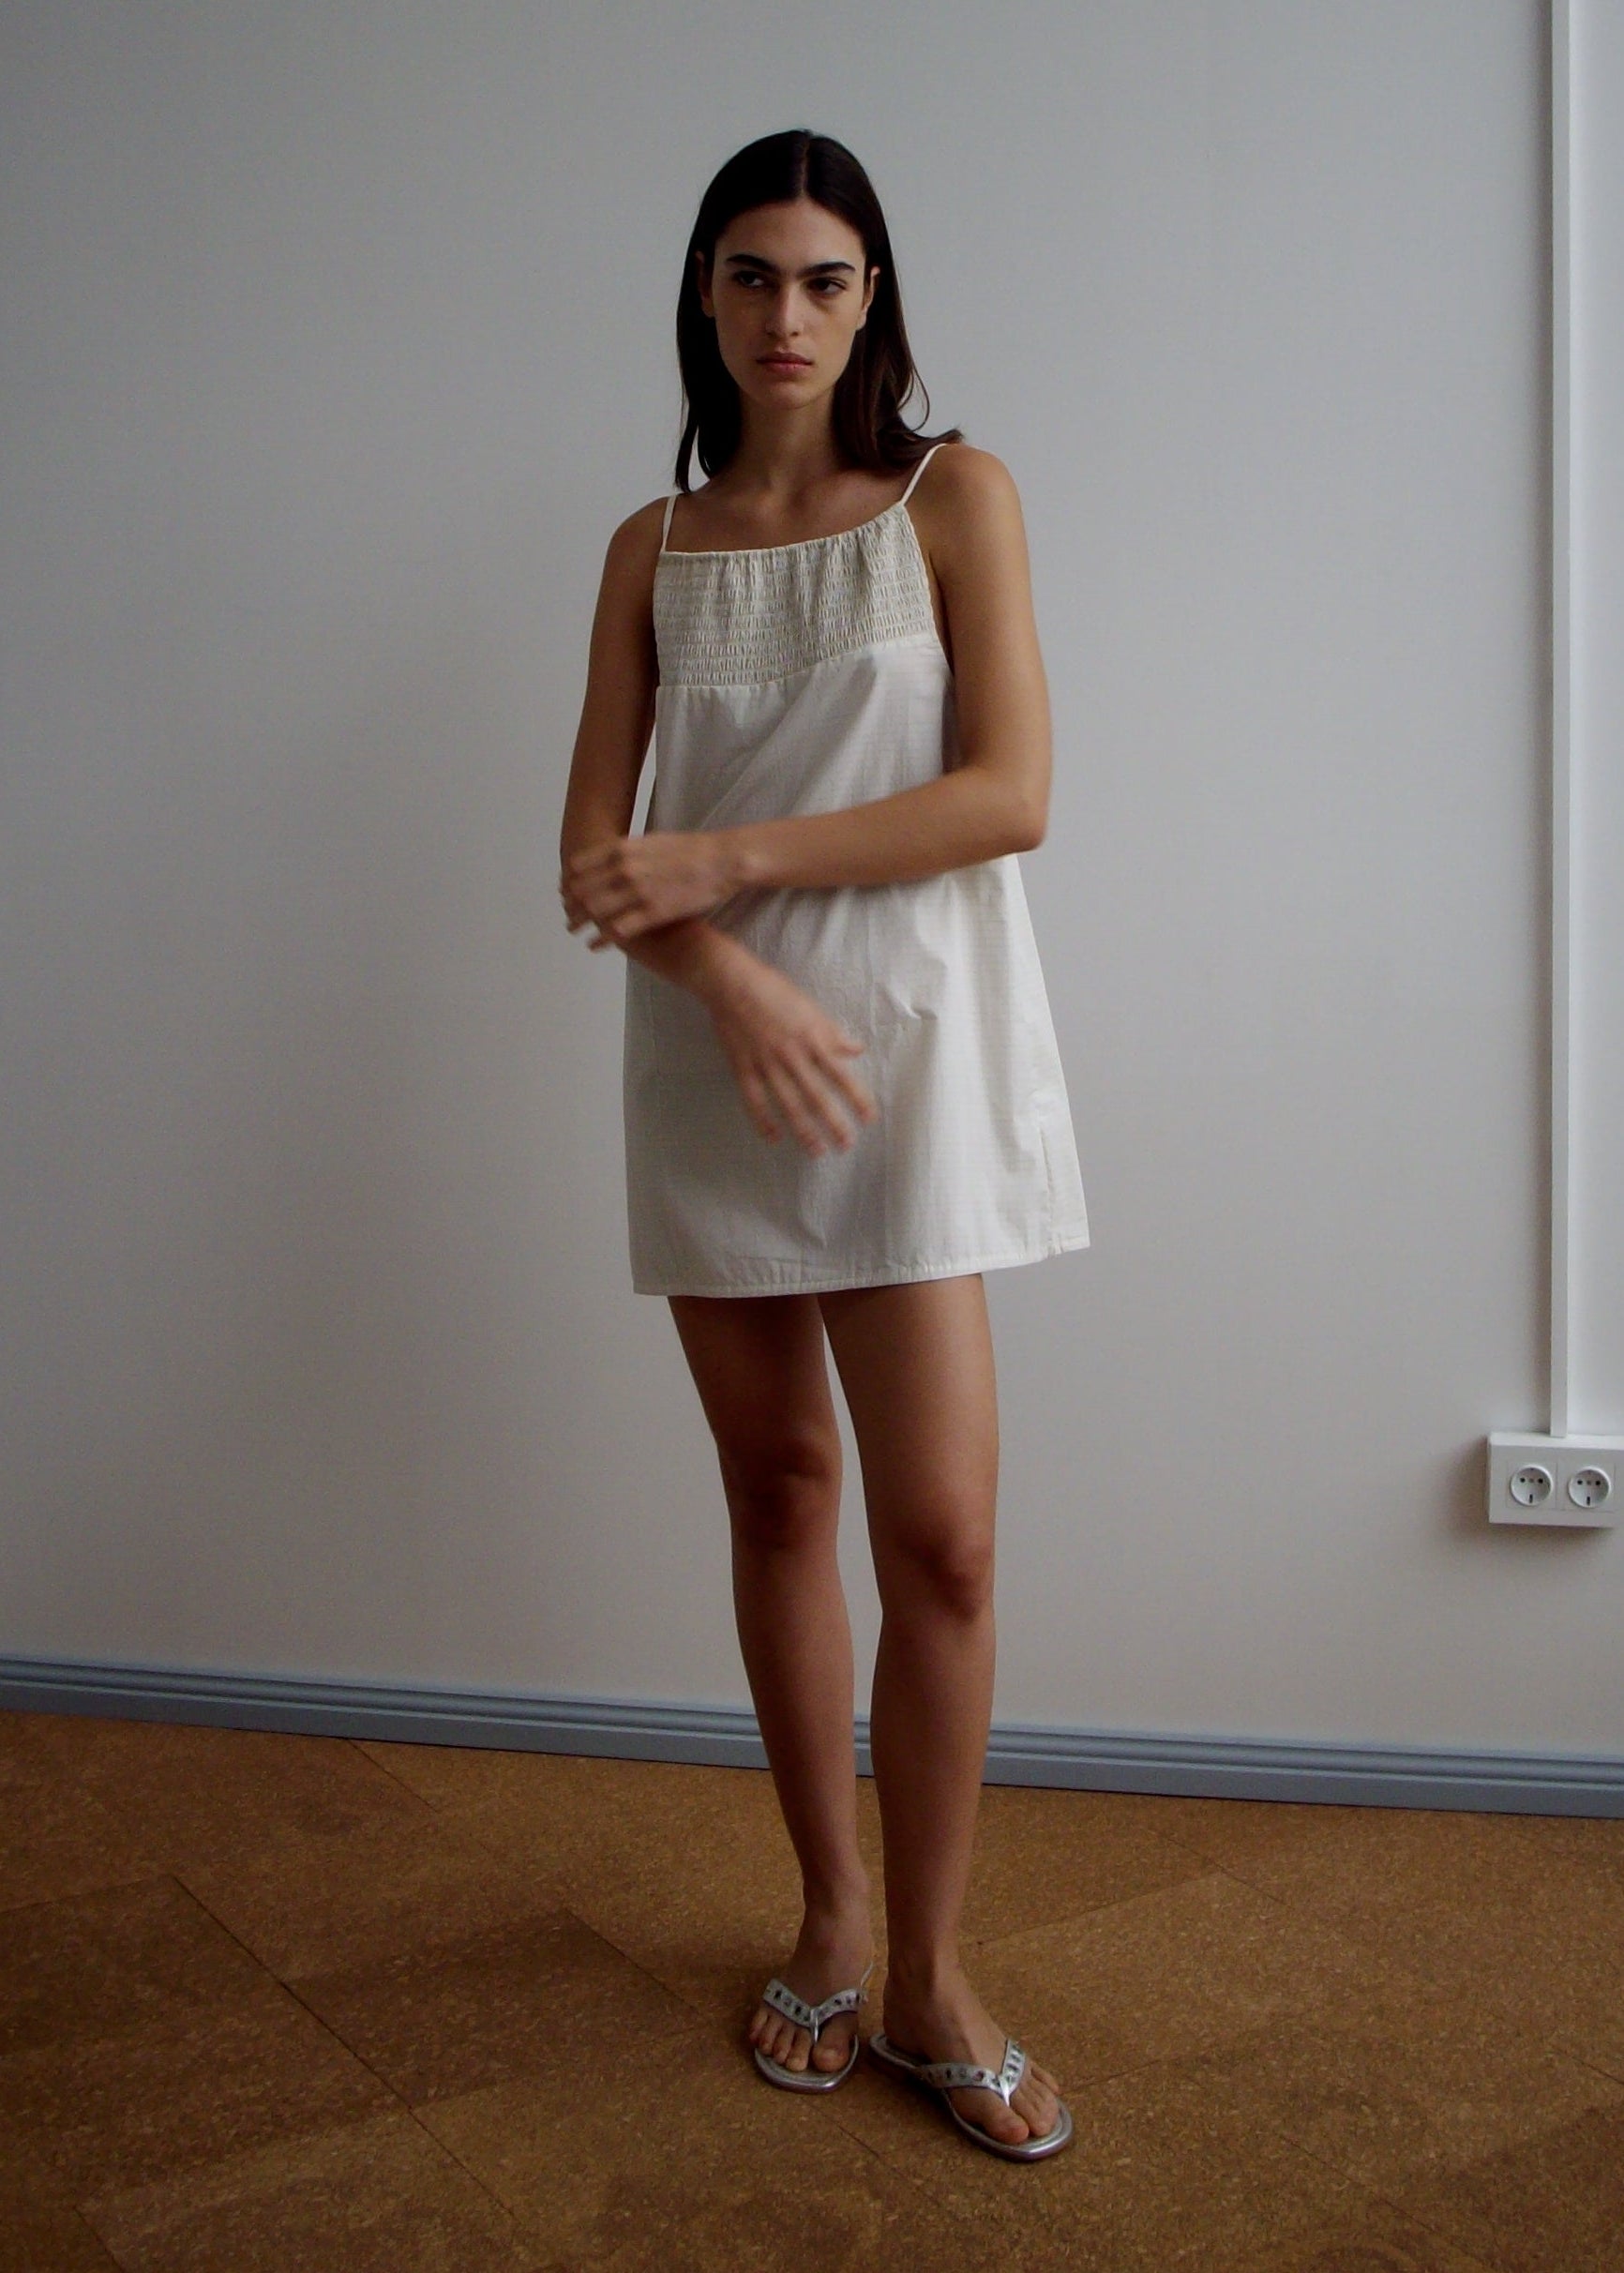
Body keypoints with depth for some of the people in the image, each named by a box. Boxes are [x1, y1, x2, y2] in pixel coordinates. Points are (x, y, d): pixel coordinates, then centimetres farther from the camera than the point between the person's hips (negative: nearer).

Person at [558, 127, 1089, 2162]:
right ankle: (832, 1916, 26)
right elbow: (596, 847, 3)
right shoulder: (653, 548, 11)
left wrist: (730, 863, -11)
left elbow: (1007, 795, -8)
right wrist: (735, 981, -15)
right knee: (776, 1497, 9)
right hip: (710, 1053, 3)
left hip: (913, 1043, -2)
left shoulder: (953, 499, 4)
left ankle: (930, 1978, 12)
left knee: (941, 1531, -6)